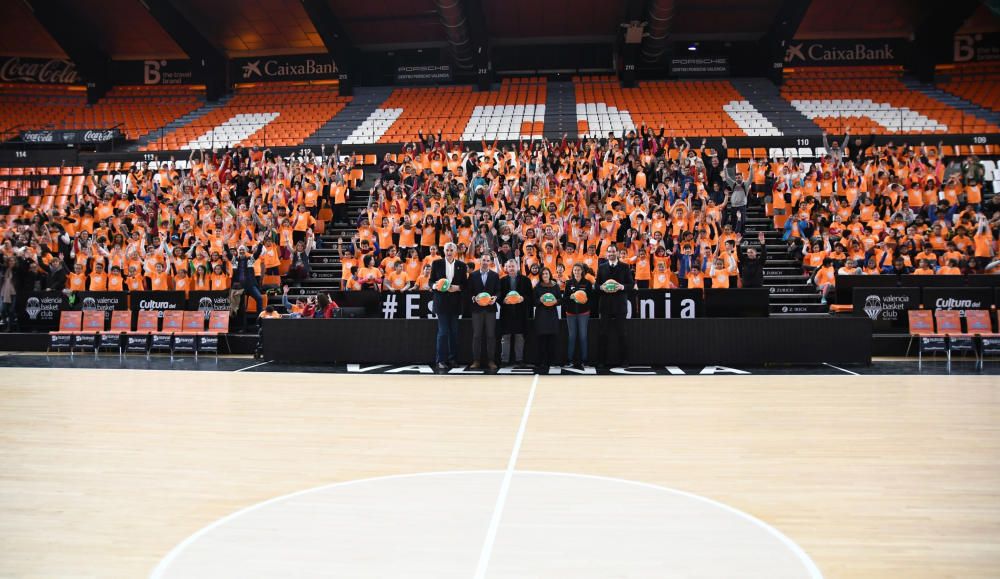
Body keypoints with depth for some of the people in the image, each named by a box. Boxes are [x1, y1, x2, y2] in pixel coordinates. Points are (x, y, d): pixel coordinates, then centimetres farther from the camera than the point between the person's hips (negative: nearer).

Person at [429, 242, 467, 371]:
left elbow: (464, 283, 6)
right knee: (443, 332, -6)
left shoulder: (461, 265, 7)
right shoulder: (436, 263, 4)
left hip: (455, 302, 2)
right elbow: (431, 281, 4)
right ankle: (441, 360, -2)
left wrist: (457, 287, -13)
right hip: (441, 301, -2)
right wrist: (435, 285, -17)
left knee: (454, 332, 7)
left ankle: (452, 359, 16)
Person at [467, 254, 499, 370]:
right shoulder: (473, 275, 8)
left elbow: (498, 291, 5)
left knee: (491, 335, 1)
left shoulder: (495, 275, 8)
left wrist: (495, 297, -15)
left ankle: (491, 361, 6)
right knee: (476, 335, 1)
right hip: (477, 308, 0)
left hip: (490, 308, 0)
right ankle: (476, 360, 5)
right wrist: (474, 298, -14)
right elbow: (469, 291, 5)